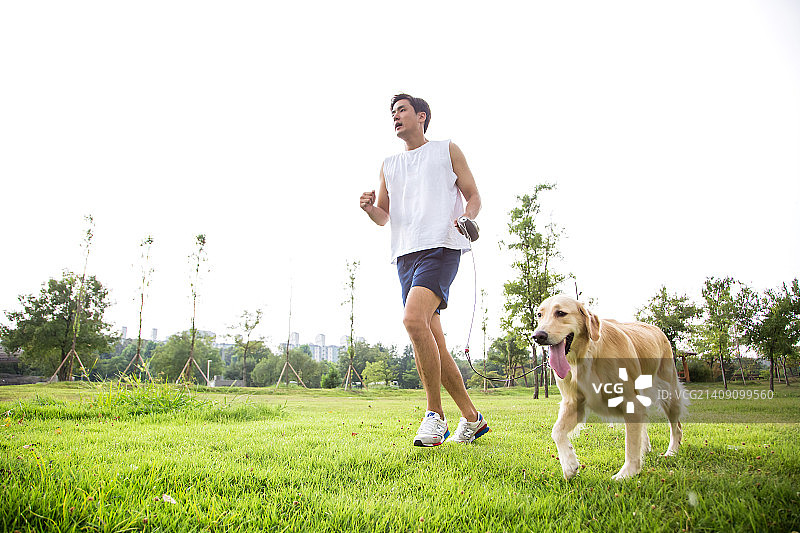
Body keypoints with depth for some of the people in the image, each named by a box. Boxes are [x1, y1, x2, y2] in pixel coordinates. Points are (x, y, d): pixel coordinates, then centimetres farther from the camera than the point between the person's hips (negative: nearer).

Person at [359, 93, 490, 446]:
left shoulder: (447, 150, 13)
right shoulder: (389, 165, 25)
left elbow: (473, 196, 11)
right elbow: (383, 217, 25)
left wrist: (466, 217, -12)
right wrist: (369, 208, 1)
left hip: (441, 248, -6)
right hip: (405, 255, 6)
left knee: (414, 319, -28)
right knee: (433, 344, 2)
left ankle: (435, 415, -16)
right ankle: (471, 418, 15)